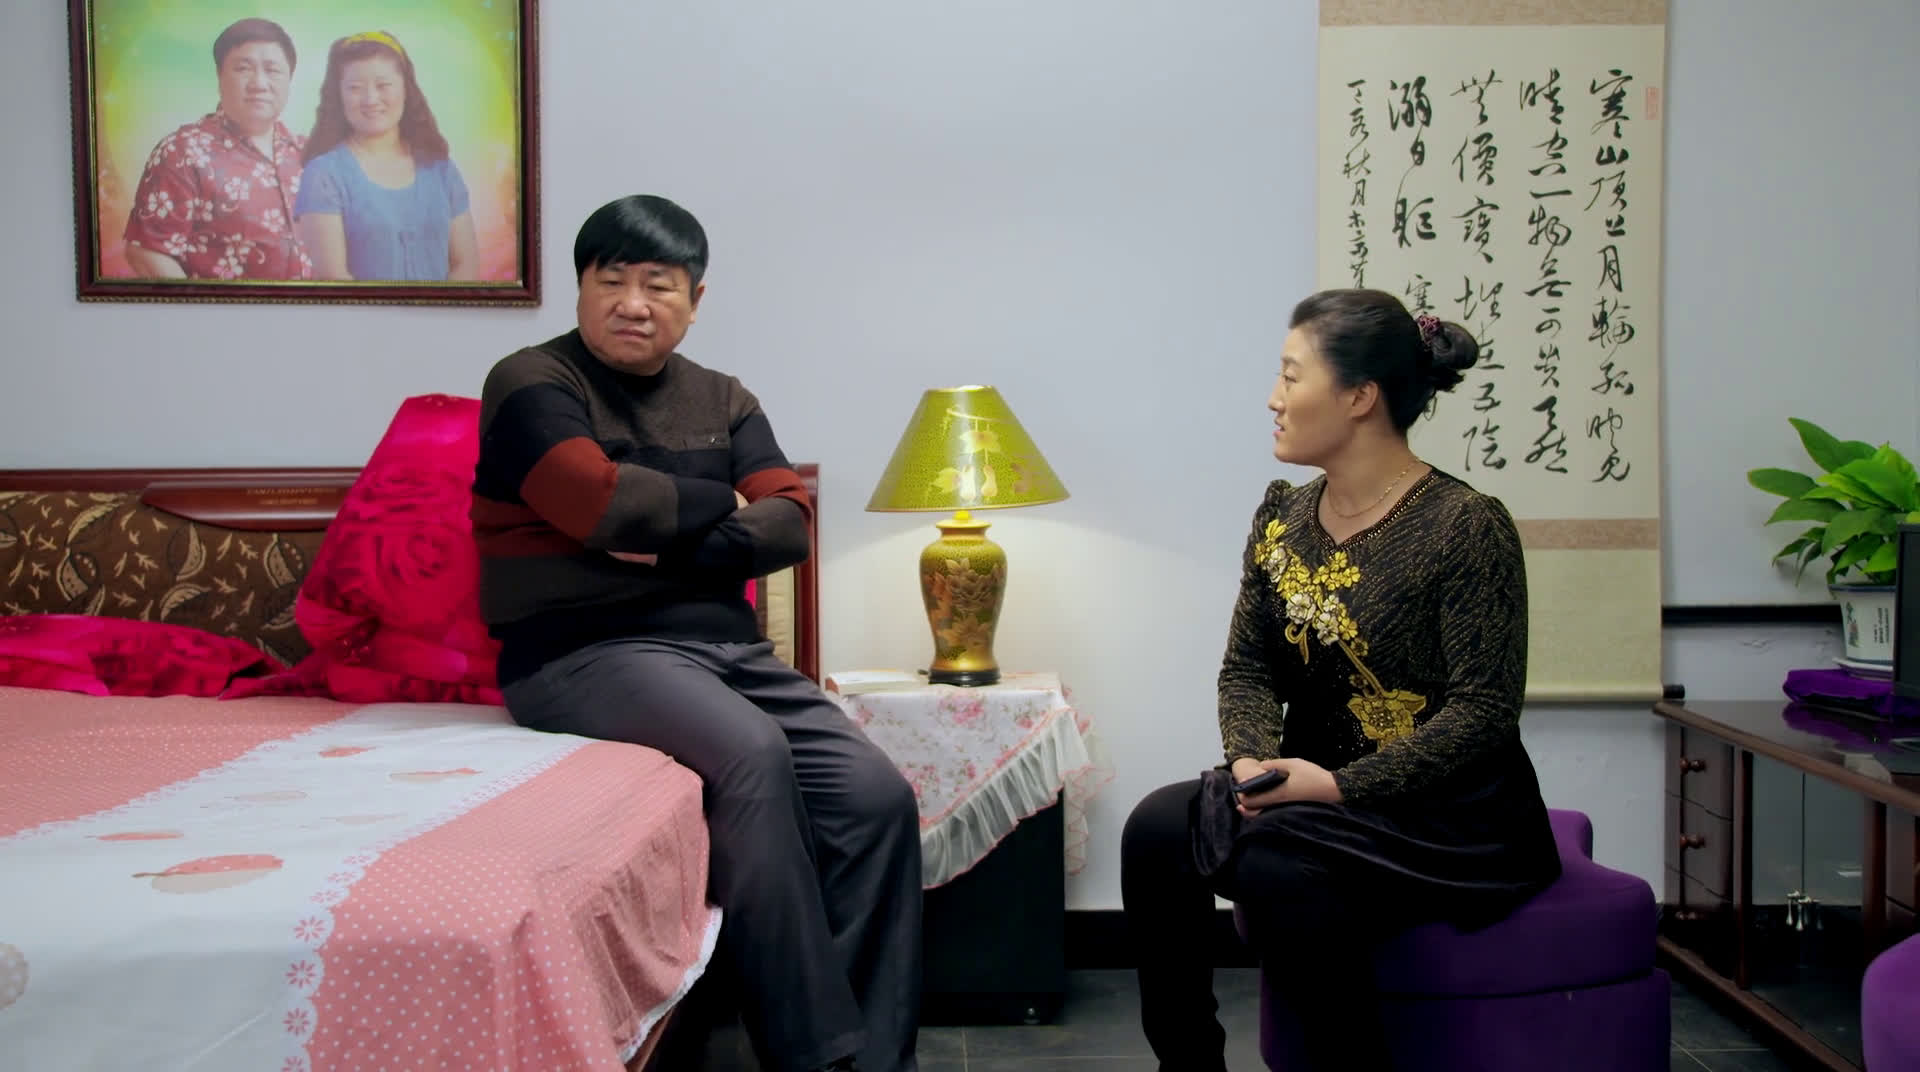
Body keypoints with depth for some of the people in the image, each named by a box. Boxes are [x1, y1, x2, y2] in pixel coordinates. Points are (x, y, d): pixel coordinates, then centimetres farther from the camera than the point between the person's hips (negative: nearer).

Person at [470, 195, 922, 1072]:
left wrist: (682, 545, -13)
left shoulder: (723, 400, 18)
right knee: (751, 753, -34)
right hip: (587, 651, -6)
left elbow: (789, 522, 4)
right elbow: (605, 503, -16)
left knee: (877, 797, -16)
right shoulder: (532, 384, 0)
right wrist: (721, 503, 0)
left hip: (727, 645, 6)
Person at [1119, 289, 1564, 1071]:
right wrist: (1254, 758, -13)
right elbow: (1247, 666, 8)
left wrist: (1340, 786, -23)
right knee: (1158, 828, -19)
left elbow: (1484, 710, -17)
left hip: (1449, 821, -6)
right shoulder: (1283, 516, 7)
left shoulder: (1466, 526, -13)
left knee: (1278, 868, -32)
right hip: (1317, 798, 6)